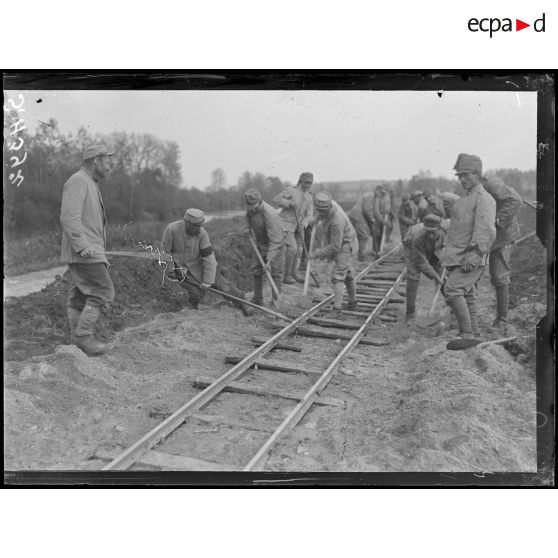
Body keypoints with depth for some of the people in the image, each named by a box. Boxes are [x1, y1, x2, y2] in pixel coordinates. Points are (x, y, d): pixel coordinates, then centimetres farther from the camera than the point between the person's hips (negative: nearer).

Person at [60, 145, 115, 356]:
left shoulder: (90, 184, 23)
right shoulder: (78, 180, -9)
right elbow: (69, 217, -20)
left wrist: (101, 254, 24)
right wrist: (82, 246, -28)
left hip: (89, 251, 10)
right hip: (84, 253, -10)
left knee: (80, 296, 9)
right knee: (103, 292, -10)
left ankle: (77, 341, 12)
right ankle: (84, 337, -7)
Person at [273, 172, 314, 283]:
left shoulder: (309, 197, 9)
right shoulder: (291, 190, -8)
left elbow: (309, 215, 2)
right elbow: (276, 199, -14)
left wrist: (303, 224, -17)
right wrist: (289, 203, -25)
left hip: (298, 226, 7)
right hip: (286, 223, -7)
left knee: (298, 250, 8)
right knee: (292, 248, -16)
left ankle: (293, 274, 23)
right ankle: (286, 275, -5)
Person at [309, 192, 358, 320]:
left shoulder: (336, 221, -37)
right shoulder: (330, 203, -13)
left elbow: (335, 247, -31)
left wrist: (316, 254, -26)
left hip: (345, 247, -10)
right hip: (341, 244, 10)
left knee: (338, 276, -17)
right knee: (348, 274, 23)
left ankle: (336, 311, -24)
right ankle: (352, 302, 41)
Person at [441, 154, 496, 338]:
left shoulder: (483, 199, -10)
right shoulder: (464, 200, 20)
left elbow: (486, 231, -20)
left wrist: (473, 258, -27)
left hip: (471, 260, -9)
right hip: (457, 259, 9)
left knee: (453, 290, -20)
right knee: (467, 297, 12)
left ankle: (466, 333, -14)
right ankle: (474, 334, 19)